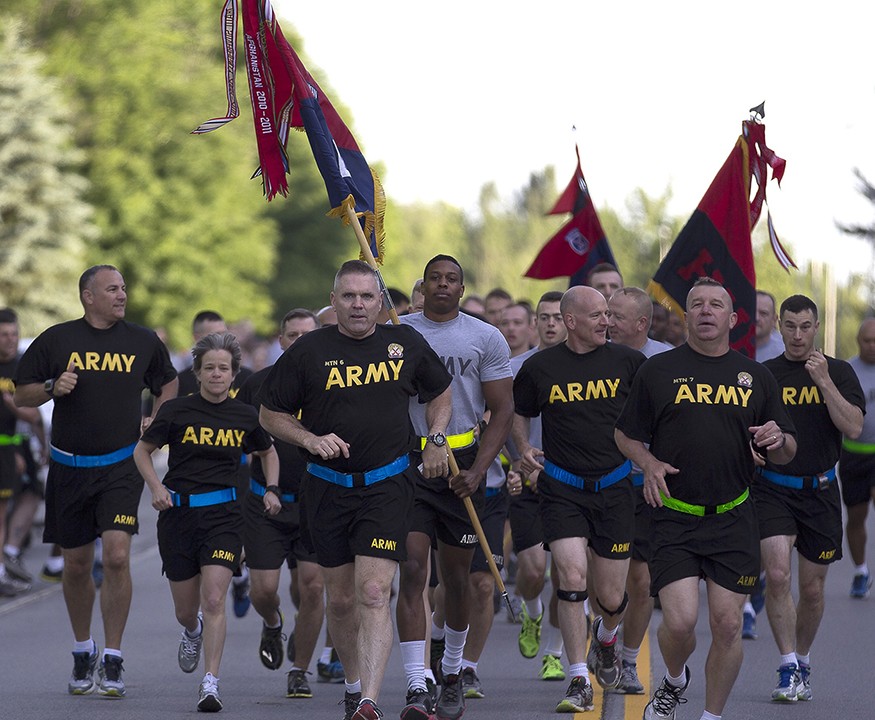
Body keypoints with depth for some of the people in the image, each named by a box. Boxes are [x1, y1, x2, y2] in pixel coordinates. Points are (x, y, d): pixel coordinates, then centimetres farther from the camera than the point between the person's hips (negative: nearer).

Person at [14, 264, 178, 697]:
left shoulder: (143, 342, 5)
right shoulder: (56, 340, 2)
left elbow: (168, 383, 23)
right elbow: (20, 394, 7)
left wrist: (156, 421, 6)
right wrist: (52, 389, -13)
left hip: (121, 466, -1)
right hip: (69, 467, 1)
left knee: (117, 556, -16)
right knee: (76, 565, 9)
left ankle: (112, 662, -8)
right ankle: (82, 651, 30)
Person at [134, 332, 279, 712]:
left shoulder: (245, 415, 3)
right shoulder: (176, 411, -3)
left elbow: (268, 454, 22)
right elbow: (142, 451, 9)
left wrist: (272, 489, 6)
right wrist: (156, 487, -6)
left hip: (223, 514, 0)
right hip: (178, 512, 0)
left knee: (214, 600, -17)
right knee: (186, 612, 10)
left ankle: (210, 683, -14)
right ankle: (193, 631, 48)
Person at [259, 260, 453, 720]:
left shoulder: (406, 344, 3)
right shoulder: (308, 351, -2)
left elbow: (439, 391, 22)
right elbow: (271, 414, 5)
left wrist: (436, 440, 8)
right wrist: (311, 440, -11)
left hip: (388, 486, -1)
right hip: (328, 488, 1)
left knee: (373, 592, -15)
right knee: (340, 600, 10)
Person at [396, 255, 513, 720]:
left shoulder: (486, 338, 3)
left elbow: (502, 411, 3)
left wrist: (477, 470, -8)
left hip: (462, 467, 1)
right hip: (407, 466, -1)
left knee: (457, 576, 11)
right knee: (413, 572, -12)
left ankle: (453, 675, 32)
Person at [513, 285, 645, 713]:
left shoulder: (627, 362, -1)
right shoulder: (539, 368, -1)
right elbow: (518, 413, 17)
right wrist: (524, 450, 3)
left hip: (614, 488, 1)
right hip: (561, 488, -1)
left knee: (612, 597, 5)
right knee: (572, 576, -17)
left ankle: (605, 638, 42)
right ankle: (579, 683, -9)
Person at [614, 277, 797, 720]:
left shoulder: (755, 376, 10)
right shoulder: (658, 370, 3)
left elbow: (786, 454, 13)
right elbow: (626, 435, 10)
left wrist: (778, 441, -10)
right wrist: (649, 464, -9)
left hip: (733, 519, 2)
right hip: (674, 517, -2)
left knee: (727, 625, -1)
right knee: (680, 621, -13)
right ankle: (674, 683, 20)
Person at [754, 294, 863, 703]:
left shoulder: (838, 373, 2)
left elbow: (853, 428, -10)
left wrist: (824, 381, -17)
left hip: (821, 490, 1)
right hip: (773, 489, -1)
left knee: (812, 587, 8)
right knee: (777, 574, -19)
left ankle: (802, 663, 29)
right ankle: (789, 670, -13)